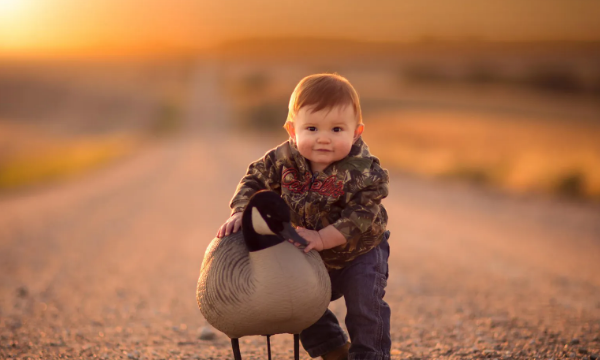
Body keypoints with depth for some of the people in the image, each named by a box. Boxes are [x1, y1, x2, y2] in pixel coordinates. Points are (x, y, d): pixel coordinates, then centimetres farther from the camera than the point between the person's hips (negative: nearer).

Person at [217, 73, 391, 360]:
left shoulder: (363, 171, -31)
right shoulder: (286, 159, -19)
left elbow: (361, 216, -35)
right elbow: (255, 179, -7)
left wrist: (322, 238, -43)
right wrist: (240, 213, -22)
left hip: (360, 252, -5)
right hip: (314, 260, 5)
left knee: (364, 303, -16)